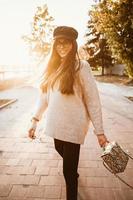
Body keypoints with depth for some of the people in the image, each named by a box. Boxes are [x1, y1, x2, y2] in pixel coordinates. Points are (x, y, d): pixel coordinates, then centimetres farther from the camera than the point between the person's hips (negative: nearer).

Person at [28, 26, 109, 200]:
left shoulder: (81, 67, -11)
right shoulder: (53, 67, 5)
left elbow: (93, 101, -13)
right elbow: (44, 96, 9)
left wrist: (99, 131, -14)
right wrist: (35, 120, 5)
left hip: (73, 126, -6)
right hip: (56, 125, 7)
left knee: (68, 171, 3)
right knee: (62, 152, 30)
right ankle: (74, 172, 62)